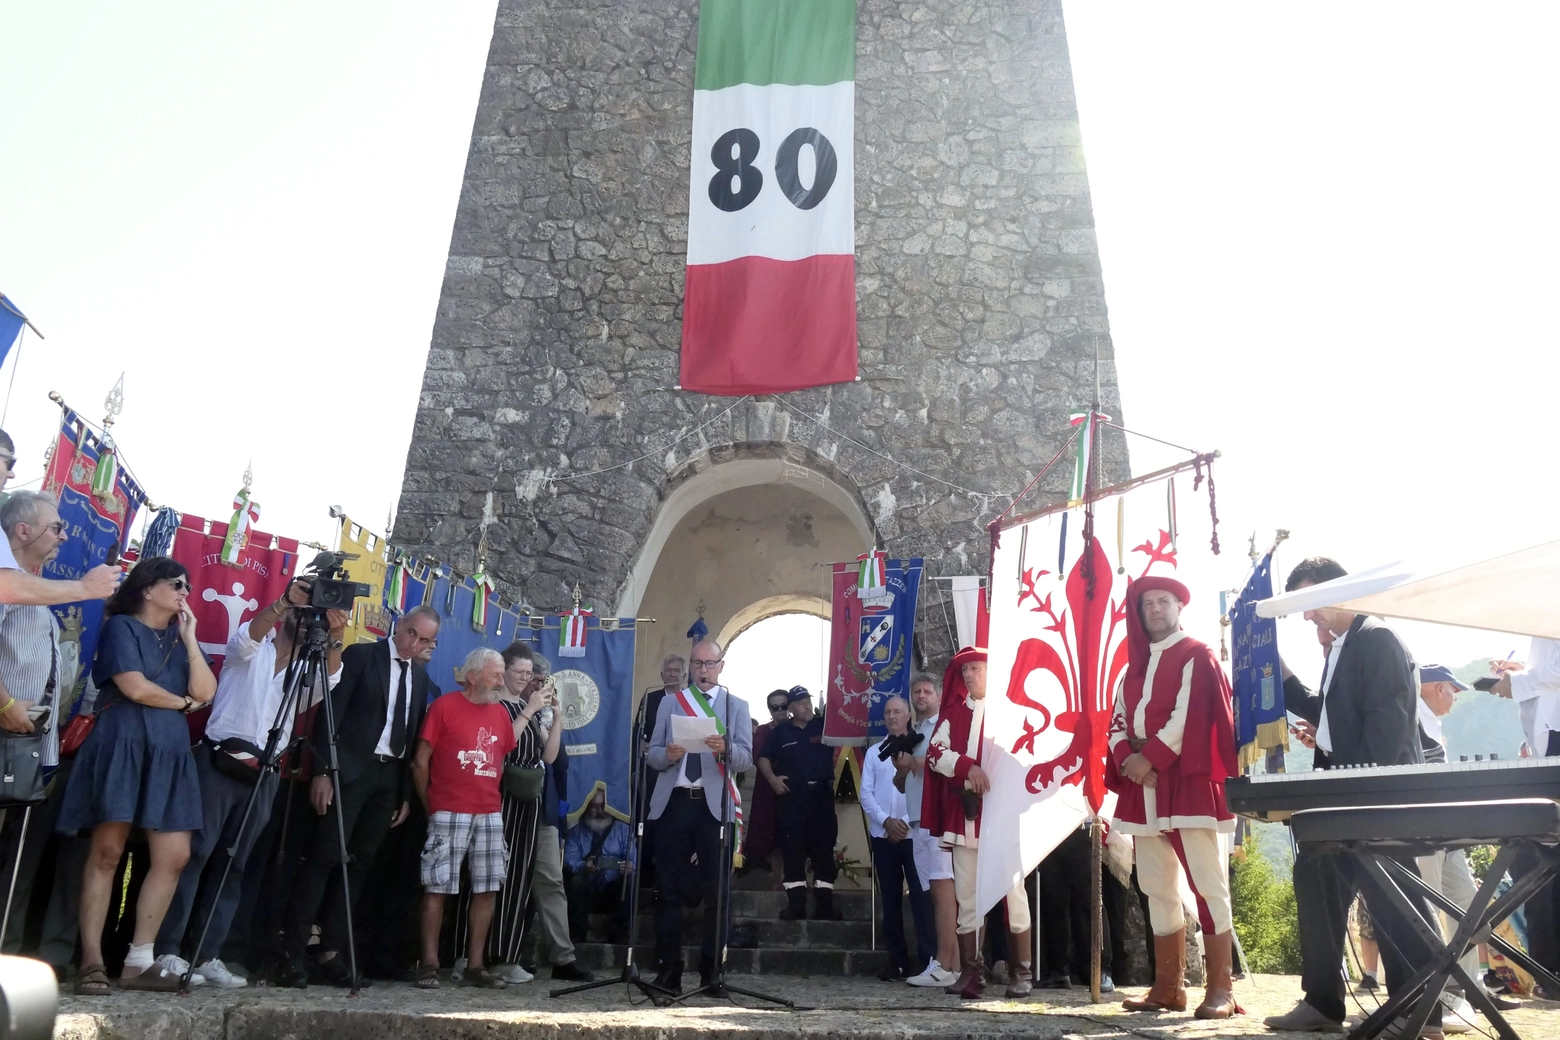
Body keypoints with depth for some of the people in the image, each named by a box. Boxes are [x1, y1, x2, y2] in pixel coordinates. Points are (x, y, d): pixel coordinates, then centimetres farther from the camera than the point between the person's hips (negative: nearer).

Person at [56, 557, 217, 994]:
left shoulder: (179, 638, 19)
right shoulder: (121, 627, 2)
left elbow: (205, 692, 5)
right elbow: (135, 687, -11)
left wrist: (189, 639, 3)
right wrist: (182, 702, 3)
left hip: (170, 754, 6)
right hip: (124, 746, -6)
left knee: (174, 856, -2)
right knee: (107, 851, -7)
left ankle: (139, 961, 3)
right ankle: (91, 962, -2)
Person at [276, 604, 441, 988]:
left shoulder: (420, 676, 15)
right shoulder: (361, 655, -2)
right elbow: (330, 714, -8)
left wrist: (406, 793, 12)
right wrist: (322, 771, -15)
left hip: (390, 777, 6)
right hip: (351, 769, -5)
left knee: (358, 865, 7)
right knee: (323, 857, -8)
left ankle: (331, 954, 12)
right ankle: (292, 955, -2)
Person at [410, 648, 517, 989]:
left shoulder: (501, 713, 12)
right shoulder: (445, 706, -3)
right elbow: (420, 760, -1)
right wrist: (429, 805, 2)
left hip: (490, 815, 5)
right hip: (449, 814, -5)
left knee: (486, 889, 6)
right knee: (437, 888, -1)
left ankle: (475, 964, 14)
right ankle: (429, 964, 7)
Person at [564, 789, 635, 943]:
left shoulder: (623, 829, 11)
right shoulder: (575, 832, 8)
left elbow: (632, 860, -2)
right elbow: (570, 859, -8)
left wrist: (629, 867, -27)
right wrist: (584, 867, -31)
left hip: (614, 893, 1)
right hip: (585, 892, 0)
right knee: (577, 881, -31)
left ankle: (618, 935, -18)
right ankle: (577, 935, -20)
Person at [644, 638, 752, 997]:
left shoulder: (737, 706, 10)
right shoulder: (669, 703, 14)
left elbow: (746, 759, -2)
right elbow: (652, 755, 8)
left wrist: (725, 749, -22)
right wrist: (667, 755, -15)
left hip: (715, 805, -1)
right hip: (675, 802, 1)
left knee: (717, 889, 1)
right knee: (669, 888, 2)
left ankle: (712, 970, 10)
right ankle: (668, 970, 9)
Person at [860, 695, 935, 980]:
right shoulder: (874, 752, 11)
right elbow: (866, 793, 5)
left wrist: (906, 822, -10)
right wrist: (886, 821, -8)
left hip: (913, 833, -3)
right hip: (882, 835, 3)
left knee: (920, 896, -6)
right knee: (890, 900, 7)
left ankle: (927, 959, -3)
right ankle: (898, 961, 14)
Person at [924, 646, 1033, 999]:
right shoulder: (953, 712, 13)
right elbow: (935, 752, 1)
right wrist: (968, 767, -16)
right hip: (963, 815, 4)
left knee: (1013, 892, 0)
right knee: (966, 896, 5)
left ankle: (1022, 972, 8)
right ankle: (971, 972, 11)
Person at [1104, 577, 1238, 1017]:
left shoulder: (1197, 656, 0)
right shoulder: (1134, 666, 19)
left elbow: (1189, 717, -12)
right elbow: (1117, 722, 12)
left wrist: (1150, 759, -14)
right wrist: (1128, 759, -7)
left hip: (1187, 783, -7)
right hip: (1143, 788, 7)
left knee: (1208, 885, -6)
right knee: (1157, 889, 8)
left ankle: (1220, 989, -2)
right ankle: (1167, 987, 14)